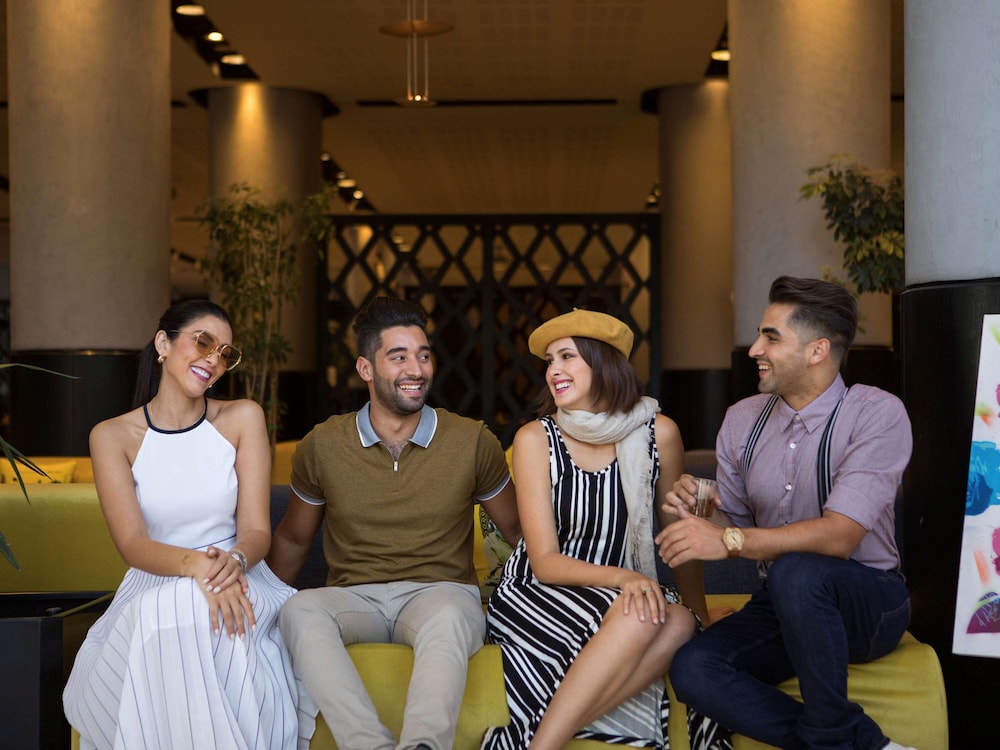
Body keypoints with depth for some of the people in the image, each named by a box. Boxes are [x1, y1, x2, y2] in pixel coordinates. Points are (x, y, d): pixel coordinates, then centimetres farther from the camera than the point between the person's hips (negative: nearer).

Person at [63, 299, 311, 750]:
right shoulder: (112, 436, 3)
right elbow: (132, 544, -9)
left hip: (239, 582, 0)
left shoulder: (242, 418, 5)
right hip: (149, 590, 0)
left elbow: (256, 530, -2)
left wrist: (235, 560, -27)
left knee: (188, 609, -35)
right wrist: (195, 564, -30)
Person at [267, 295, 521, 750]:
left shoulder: (473, 442, 3)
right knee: (302, 609, -33)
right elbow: (292, 540, 18)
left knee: (447, 617, -38)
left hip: (441, 592, -1)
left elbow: (518, 533, 13)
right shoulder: (322, 447, 5)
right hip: (354, 598, 2)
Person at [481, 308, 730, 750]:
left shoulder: (657, 433, -3)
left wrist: (702, 617, 12)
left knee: (678, 625, -30)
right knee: (639, 616, -32)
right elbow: (545, 561, -10)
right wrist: (622, 577, -26)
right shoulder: (536, 439, -7)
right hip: (534, 595, -3)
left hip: (627, 593, 3)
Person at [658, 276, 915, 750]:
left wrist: (729, 540, -29)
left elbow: (839, 536, -24)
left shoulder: (877, 414, -13)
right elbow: (733, 525, 10)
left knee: (795, 570, -37)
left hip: (868, 603, -5)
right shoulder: (742, 419, 4)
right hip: (782, 605, 5)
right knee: (691, 669, -22)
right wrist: (702, 513, -13)